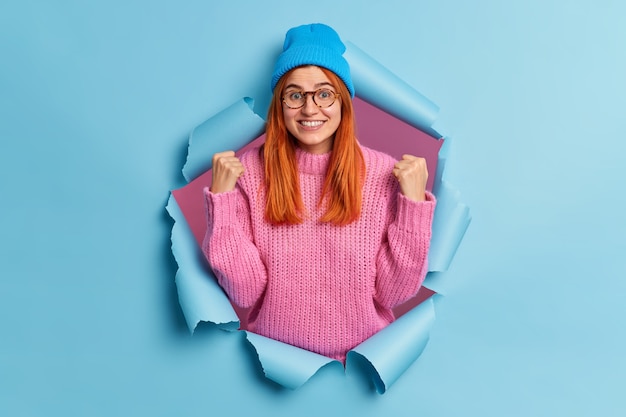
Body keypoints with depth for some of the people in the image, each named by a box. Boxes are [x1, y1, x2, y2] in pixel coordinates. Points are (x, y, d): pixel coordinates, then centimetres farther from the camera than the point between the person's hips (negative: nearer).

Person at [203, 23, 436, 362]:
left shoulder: (384, 173, -7)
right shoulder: (248, 170, -7)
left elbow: (393, 293, -6)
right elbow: (245, 293, -8)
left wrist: (414, 203, -15)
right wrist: (222, 197, -16)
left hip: (362, 359, 0)